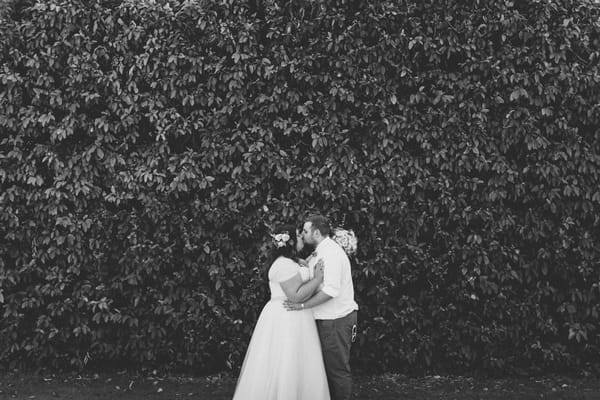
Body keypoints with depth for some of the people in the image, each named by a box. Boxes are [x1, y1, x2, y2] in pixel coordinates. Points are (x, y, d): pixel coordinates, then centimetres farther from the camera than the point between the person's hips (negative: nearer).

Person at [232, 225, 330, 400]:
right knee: (284, 369, -5)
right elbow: (295, 295, -24)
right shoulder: (284, 264, -18)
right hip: (285, 320, -10)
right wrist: (317, 279, -17)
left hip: (290, 319, 10)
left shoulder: (288, 263, 16)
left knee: (291, 370, 12)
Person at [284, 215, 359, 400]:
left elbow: (331, 290, -27)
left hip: (336, 320, -10)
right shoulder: (319, 253, 16)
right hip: (326, 319, 10)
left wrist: (302, 305, -22)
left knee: (337, 368, -2)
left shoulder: (331, 253, -18)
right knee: (328, 365, 15)